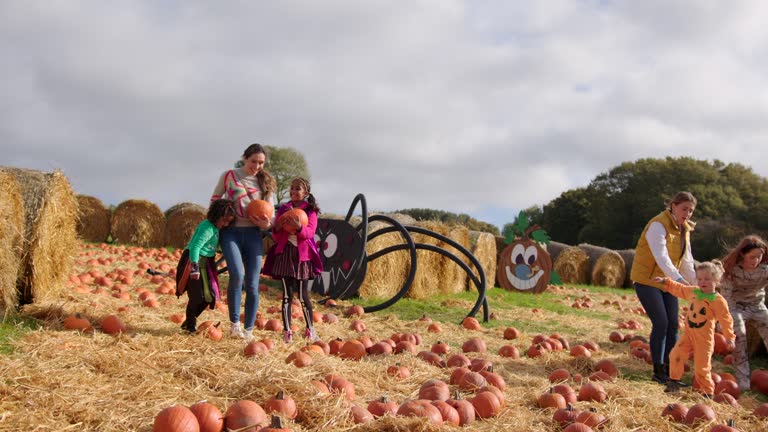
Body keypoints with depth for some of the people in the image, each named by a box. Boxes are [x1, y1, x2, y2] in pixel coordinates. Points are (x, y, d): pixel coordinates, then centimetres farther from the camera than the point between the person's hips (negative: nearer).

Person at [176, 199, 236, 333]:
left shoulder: (215, 228, 8)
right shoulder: (208, 228, -20)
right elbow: (195, 247, -26)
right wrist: (195, 268, -28)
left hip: (205, 263, 10)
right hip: (194, 261, -10)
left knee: (208, 296, 10)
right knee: (197, 296, -6)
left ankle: (189, 322, 23)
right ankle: (190, 326, 12)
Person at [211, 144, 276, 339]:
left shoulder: (265, 182, 10)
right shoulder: (229, 175, 4)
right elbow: (214, 199, 14)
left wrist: (267, 223, -12)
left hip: (253, 233, 3)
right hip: (231, 231, -3)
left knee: (252, 284, 0)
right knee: (237, 274, -23)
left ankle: (248, 330, 10)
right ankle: (235, 323, -7)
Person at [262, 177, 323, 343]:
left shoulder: (311, 211, 5)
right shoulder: (283, 209, 11)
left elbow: (310, 232, -9)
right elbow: (276, 237, 11)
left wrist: (298, 227, -29)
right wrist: (277, 228, -12)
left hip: (302, 255, -1)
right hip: (285, 253, 2)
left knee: (303, 295, 1)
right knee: (287, 294, -2)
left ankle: (310, 328, 18)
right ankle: (287, 331, 2)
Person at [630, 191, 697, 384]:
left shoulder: (684, 229, 8)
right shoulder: (658, 225, -19)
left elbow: (686, 261, 12)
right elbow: (661, 256, -32)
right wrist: (678, 279, -41)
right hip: (646, 279, -8)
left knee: (673, 324, 3)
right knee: (661, 323, -13)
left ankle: (669, 370, 12)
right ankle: (658, 372, -3)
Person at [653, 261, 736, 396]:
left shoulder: (718, 300, -13)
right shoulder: (693, 291, 4)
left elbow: (726, 319, -11)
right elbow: (679, 289, 20)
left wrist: (730, 337, -14)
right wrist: (665, 281, 19)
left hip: (704, 338, -5)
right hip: (689, 334, 5)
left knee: (702, 367, -1)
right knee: (676, 354, -6)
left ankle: (708, 392, 16)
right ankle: (674, 381, 8)